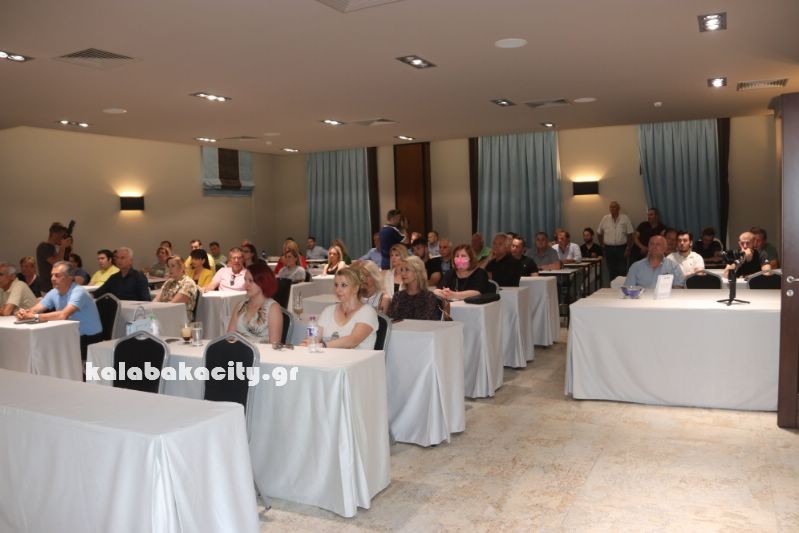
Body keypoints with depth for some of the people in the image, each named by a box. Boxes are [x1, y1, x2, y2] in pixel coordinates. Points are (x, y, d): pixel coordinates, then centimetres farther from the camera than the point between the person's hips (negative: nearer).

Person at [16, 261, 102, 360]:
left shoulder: (78, 292, -20)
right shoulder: (53, 293, 4)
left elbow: (63, 315, -33)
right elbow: (34, 310, 0)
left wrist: (35, 316, -30)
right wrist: (24, 313, -23)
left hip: (90, 339, -7)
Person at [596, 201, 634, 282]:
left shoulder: (625, 218, -2)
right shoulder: (605, 219, 4)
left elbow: (629, 234, -3)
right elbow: (599, 233, 13)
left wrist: (628, 249, -7)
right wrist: (602, 245, 10)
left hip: (621, 248, -2)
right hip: (608, 248, 2)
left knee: (622, 271, -1)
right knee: (611, 272, 8)